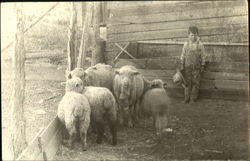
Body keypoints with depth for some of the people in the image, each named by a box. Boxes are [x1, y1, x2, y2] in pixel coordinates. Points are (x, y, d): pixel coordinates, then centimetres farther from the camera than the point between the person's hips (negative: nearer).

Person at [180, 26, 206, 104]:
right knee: (188, 83, 6)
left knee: (195, 83, 1)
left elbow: (203, 56, 1)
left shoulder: (200, 45, -3)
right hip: (187, 67, 1)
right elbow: (183, 55, 6)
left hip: (196, 67, -1)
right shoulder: (186, 44, 1)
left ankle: (193, 98, 11)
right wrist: (182, 65, 4)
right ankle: (187, 98, 14)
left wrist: (202, 66, 0)